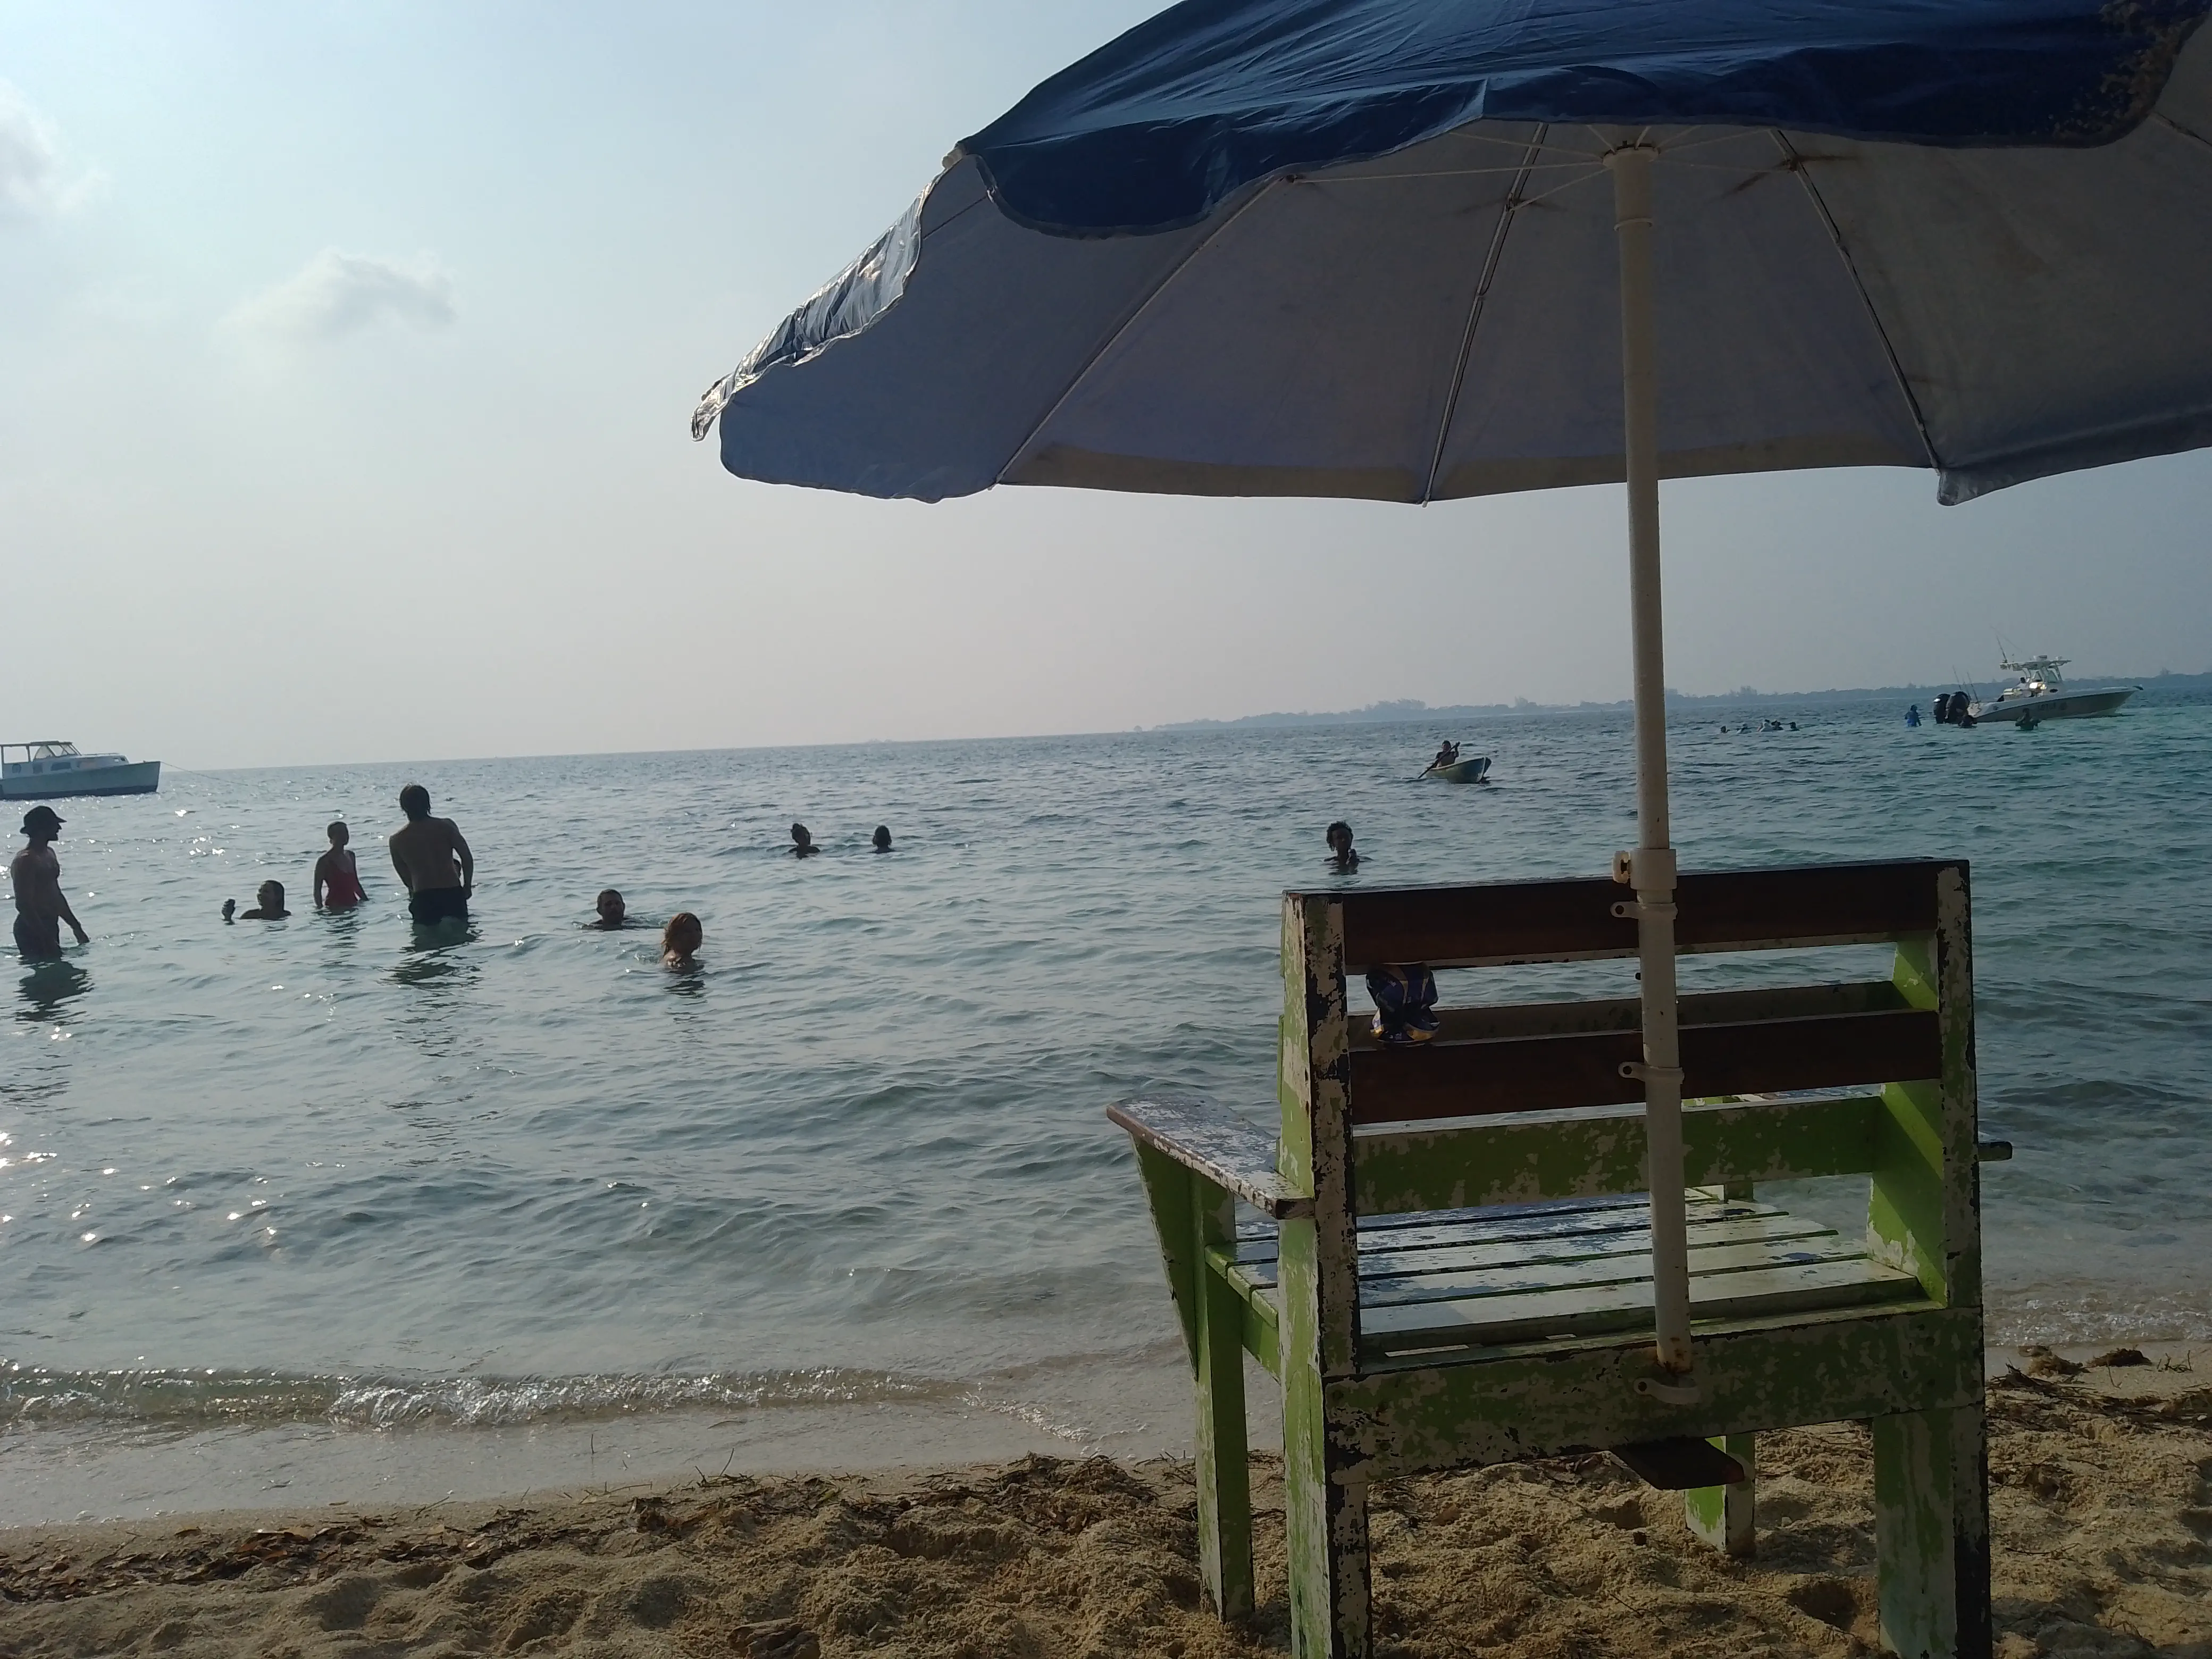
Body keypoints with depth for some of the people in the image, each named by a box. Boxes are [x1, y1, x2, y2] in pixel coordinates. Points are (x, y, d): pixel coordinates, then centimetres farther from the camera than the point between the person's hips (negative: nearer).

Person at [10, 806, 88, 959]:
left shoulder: (49, 854, 14)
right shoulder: (25, 861, -16)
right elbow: (23, 905, -22)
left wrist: (76, 927, 23)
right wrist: (46, 939, -25)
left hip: (50, 927, 9)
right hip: (32, 931, -9)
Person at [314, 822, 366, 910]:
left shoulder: (350, 855, 12)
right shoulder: (324, 861, -8)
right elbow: (317, 889, -8)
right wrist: (320, 909, -17)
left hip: (352, 904, 7)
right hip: (335, 907, -7)